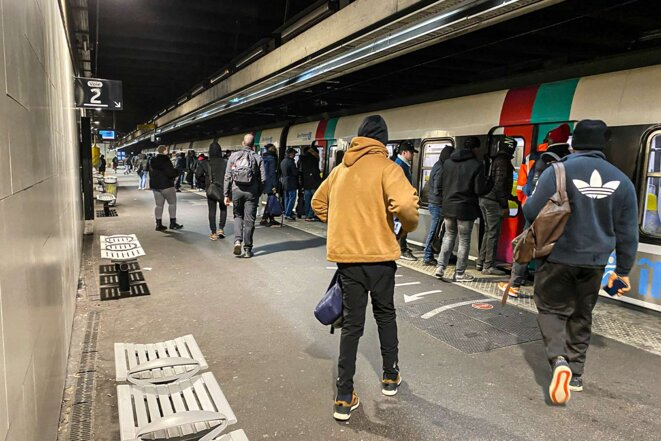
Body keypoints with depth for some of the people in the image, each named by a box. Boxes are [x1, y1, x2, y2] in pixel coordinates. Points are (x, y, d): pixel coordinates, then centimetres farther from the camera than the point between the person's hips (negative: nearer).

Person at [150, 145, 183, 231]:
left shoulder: (153, 161, 12)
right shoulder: (165, 160, -16)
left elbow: (151, 173, 19)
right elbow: (170, 173, -22)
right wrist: (176, 171, -3)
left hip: (154, 185, 8)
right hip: (166, 185, -8)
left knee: (159, 205, 10)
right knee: (172, 203, 2)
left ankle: (159, 224, 10)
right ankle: (173, 223, 3)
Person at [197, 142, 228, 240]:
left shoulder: (204, 163, -4)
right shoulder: (225, 162, -8)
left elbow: (198, 175, -6)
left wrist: (206, 181, 9)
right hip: (223, 189, 0)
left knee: (212, 211, 7)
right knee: (223, 209, 18)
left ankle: (213, 233, 8)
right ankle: (221, 228, 9)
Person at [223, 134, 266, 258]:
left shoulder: (234, 156, 4)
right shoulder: (257, 158, 0)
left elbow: (228, 176, 3)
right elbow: (263, 178, -5)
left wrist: (227, 194, 8)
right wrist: (258, 192, 10)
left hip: (236, 191, 1)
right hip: (251, 192, -1)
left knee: (238, 216, 19)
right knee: (249, 220, 5)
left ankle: (237, 240, -1)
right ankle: (247, 250, 9)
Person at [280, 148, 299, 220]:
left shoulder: (283, 161, 10)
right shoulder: (291, 162, -17)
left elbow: (281, 172, 16)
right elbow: (295, 173, -15)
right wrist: (298, 170, 3)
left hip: (284, 182, 9)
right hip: (291, 183, -9)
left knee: (287, 198, 15)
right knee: (292, 198, -4)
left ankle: (287, 213, 19)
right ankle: (288, 214, -6)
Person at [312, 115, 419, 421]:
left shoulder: (340, 169, 10)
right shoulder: (386, 166, -8)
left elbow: (318, 203, 20)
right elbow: (405, 203, -23)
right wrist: (410, 226, -3)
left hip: (345, 254, 4)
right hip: (379, 254, -3)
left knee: (352, 323, 10)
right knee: (385, 315, 19)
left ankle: (344, 399, 11)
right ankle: (390, 377, 34)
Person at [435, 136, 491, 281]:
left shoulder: (448, 162, 5)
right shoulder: (476, 164, -13)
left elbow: (441, 184, 10)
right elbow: (480, 189, -13)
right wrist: (490, 184, 5)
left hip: (448, 206, 5)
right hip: (466, 208, -5)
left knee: (449, 236, 19)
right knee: (464, 240, 7)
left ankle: (441, 267, 11)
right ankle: (460, 273, 13)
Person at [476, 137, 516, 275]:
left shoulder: (495, 160, 15)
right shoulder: (503, 161, -11)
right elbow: (499, 185, -18)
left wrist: (508, 197, 23)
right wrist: (504, 205, -15)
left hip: (484, 199, 9)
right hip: (493, 202, -9)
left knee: (488, 231, 15)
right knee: (493, 234, -4)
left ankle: (480, 262, 20)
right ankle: (488, 266, 1)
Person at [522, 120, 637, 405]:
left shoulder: (559, 171, -11)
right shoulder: (621, 180, 4)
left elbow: (532, 211, -12)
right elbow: (627, 233, 7)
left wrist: (527, 204, 13)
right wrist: (623, 269, 16)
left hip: (558, 257, -4)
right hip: (594, 262, 4)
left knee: (552, 309, 8)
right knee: (581, 316, 17)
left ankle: (559, 360, -14)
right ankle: (575, 374, 24)